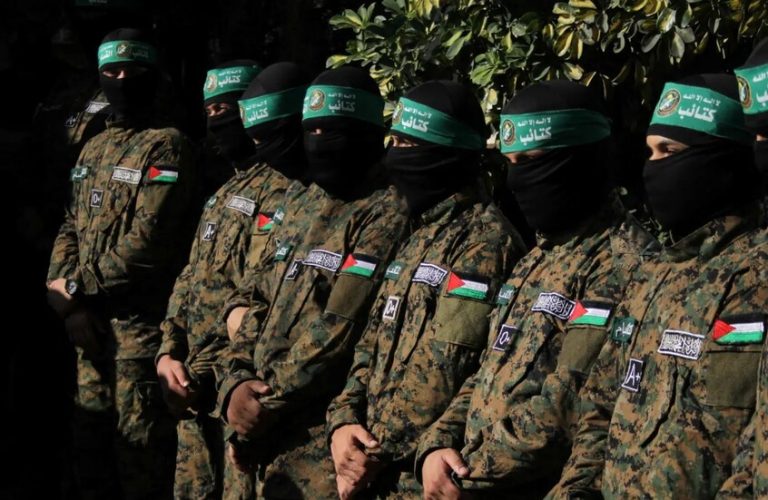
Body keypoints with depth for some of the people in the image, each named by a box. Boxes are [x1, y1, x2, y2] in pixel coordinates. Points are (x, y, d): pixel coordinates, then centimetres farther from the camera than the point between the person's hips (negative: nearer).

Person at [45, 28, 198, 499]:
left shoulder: (167, 146, -9)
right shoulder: (95, 147, 16)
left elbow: (148, 241, -18)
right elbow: (71, 229, 14)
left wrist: (76, 286, -11)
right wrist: (70, 302, -3)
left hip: (142, 322, -7)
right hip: (91, 319, 8)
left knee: (140, 449, -2)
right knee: (90, 443, 13)